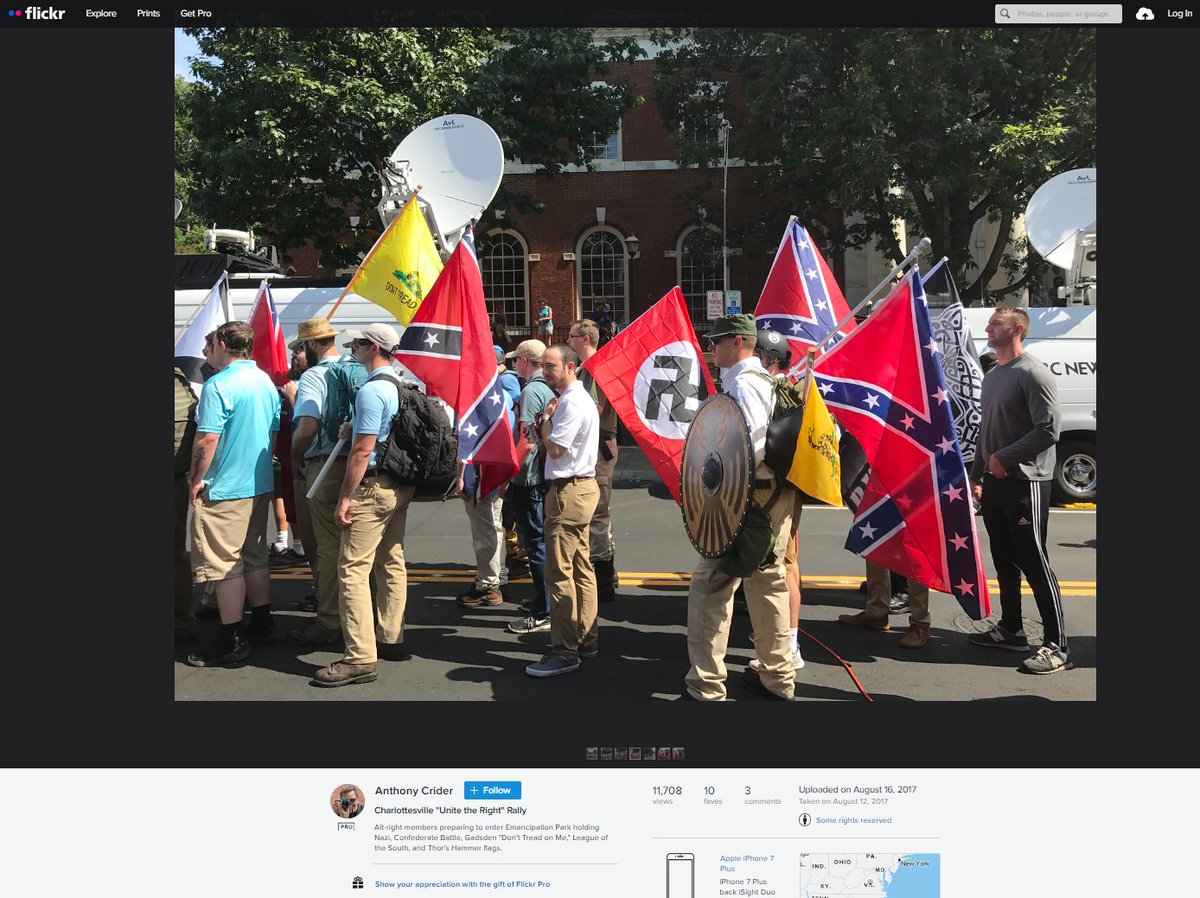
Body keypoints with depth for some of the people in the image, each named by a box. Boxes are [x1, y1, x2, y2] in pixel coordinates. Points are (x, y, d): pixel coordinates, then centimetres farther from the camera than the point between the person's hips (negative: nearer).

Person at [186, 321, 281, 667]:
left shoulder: (219, 385, -16)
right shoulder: (266, 382, 10)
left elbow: (207, 438, -21)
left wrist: (196, 479, -10)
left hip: (225, 488, -8)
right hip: (260, 484, 8)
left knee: (225, 565, -1)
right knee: (255, 558, 17)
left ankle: (232, 641, 3)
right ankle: (262, 625, 26)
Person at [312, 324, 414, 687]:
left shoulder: (371, 390, -17)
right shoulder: (401, 386, 12)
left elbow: (362, 450, -20)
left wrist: (345, 498, -17)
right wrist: (357, 427, 13)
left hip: (374, 485, -10)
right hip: (401, 484, 10)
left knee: (353, 568, -8)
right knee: (392, 562, 15)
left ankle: (361, 657, -9)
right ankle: (391, 638, 26)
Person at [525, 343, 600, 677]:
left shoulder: (571, 403, -16)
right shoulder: (580, 398, 18)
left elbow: (555, 448, -18)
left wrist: (546, 418, -5)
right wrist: (548, 420, 1)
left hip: (569, 490, -11)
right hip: (581, 486, 11)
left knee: (559, 571, -8)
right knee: (581, 567, 15)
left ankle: (564, 651, -5)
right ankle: (586, 639, 24)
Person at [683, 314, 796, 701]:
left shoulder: (741, 384, -14)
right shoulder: (765, 380, 16)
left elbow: (752, 447, -24)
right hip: (776, 495, 10)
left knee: (710, 585, -5)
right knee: (768, 582, 16)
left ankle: (705, 687, -3)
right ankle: (778, 677, 27)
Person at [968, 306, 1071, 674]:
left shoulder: (1033, 373, -11)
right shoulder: (991, 376, 16)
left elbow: (1049, 429, -18)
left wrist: (1004, 458, -16)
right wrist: (976, 476, 18)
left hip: (1025, 482, -8)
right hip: (995, 482, 8)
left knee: (1034, 563, -7)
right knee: (1005, 561, 15)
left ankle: (1057, 647, -1)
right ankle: (1010, 630, 26)